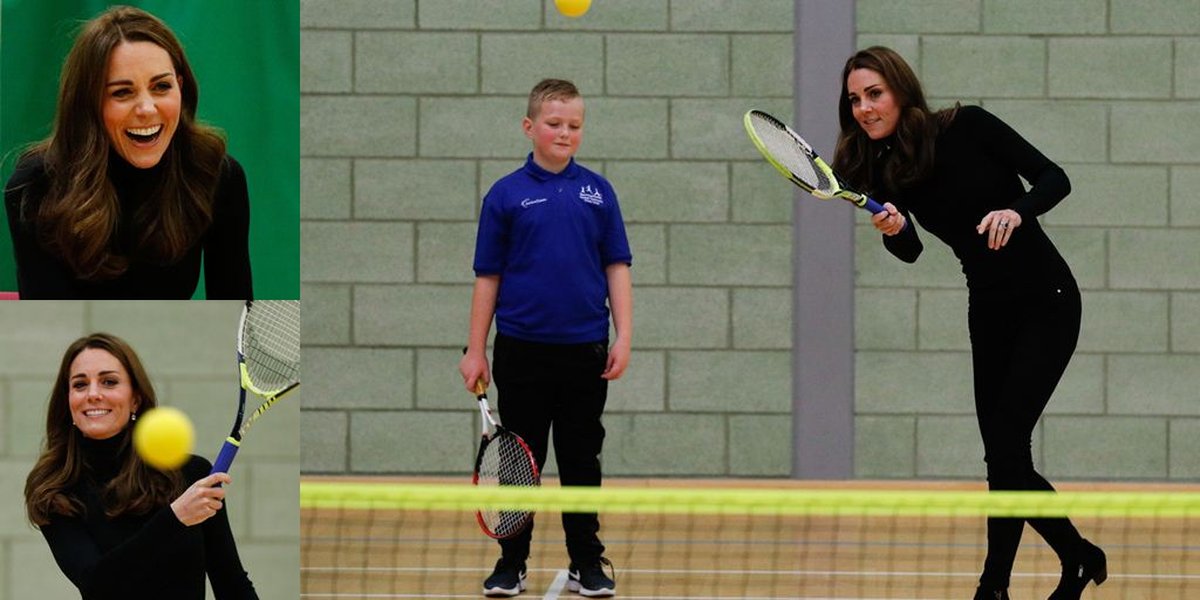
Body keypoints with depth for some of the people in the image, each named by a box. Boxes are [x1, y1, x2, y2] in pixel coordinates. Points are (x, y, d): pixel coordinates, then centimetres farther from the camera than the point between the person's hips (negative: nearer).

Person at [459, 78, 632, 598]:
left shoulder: (597, 191, 4)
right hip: (523, 350, -1)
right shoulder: (506, 195, 0)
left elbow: (616, 267, 6)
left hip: (584, 352, 1)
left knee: (582, 459, 7)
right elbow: (488, 277, 2)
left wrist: (623, 337, -2)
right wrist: (475, 351, 1)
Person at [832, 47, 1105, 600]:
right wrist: (892, 231, -33)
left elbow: (1054, 178, -13)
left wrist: (1016, 211, -32)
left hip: (1047, 301, -6)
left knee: (1005, 441, -14)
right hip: (990, 311, 6)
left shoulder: (966, 127, -13)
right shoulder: (880, 168, 0)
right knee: (1005, 456, 5)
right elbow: (911, 251, -11)